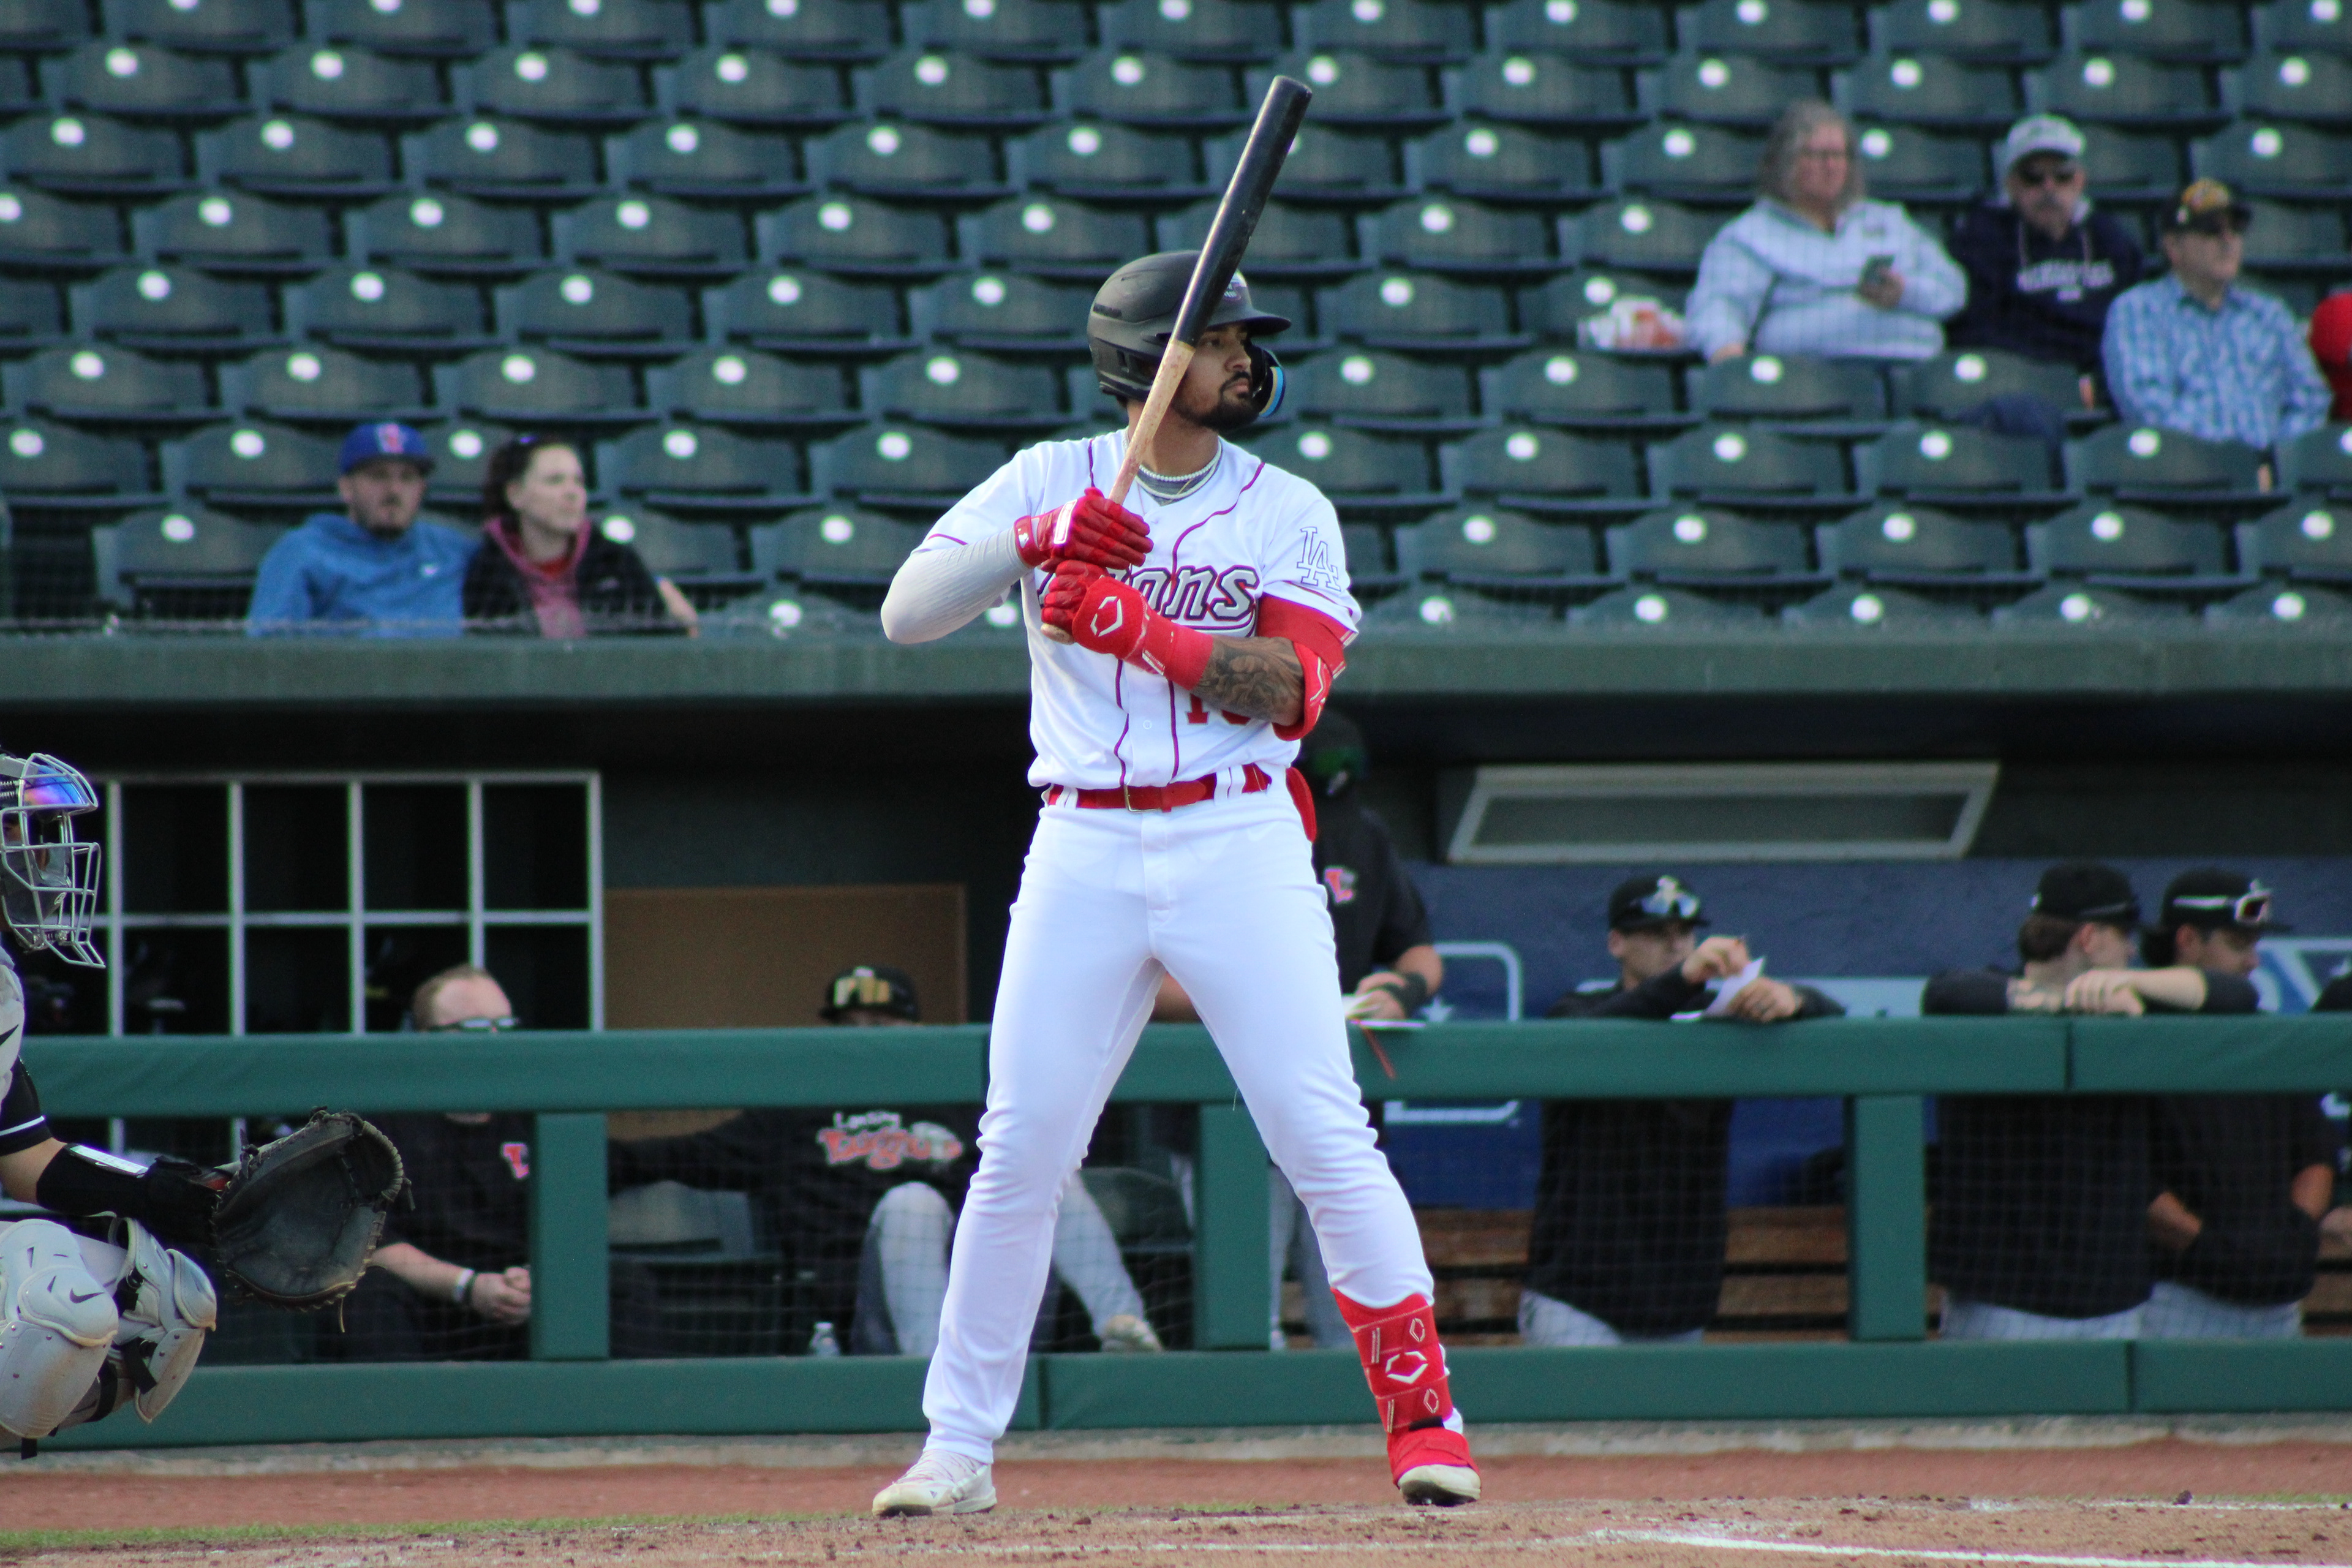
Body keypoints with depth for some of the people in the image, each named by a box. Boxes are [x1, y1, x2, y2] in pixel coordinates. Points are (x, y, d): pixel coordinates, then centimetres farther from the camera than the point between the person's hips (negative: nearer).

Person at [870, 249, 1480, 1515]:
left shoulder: (1288, 512, 5)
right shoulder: (1051, 481, 7)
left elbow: (1290, 684, -9)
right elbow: (906, 612, -2)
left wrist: (1132, 623, -19)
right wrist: (1032, 540, -18)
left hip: (1240, 841, -1)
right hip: (1085, 849, 1)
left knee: (1323, 1136, -6)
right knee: (1019, 1153, 0)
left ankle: (1420, 1408, 1)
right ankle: (958, 1446, 7)